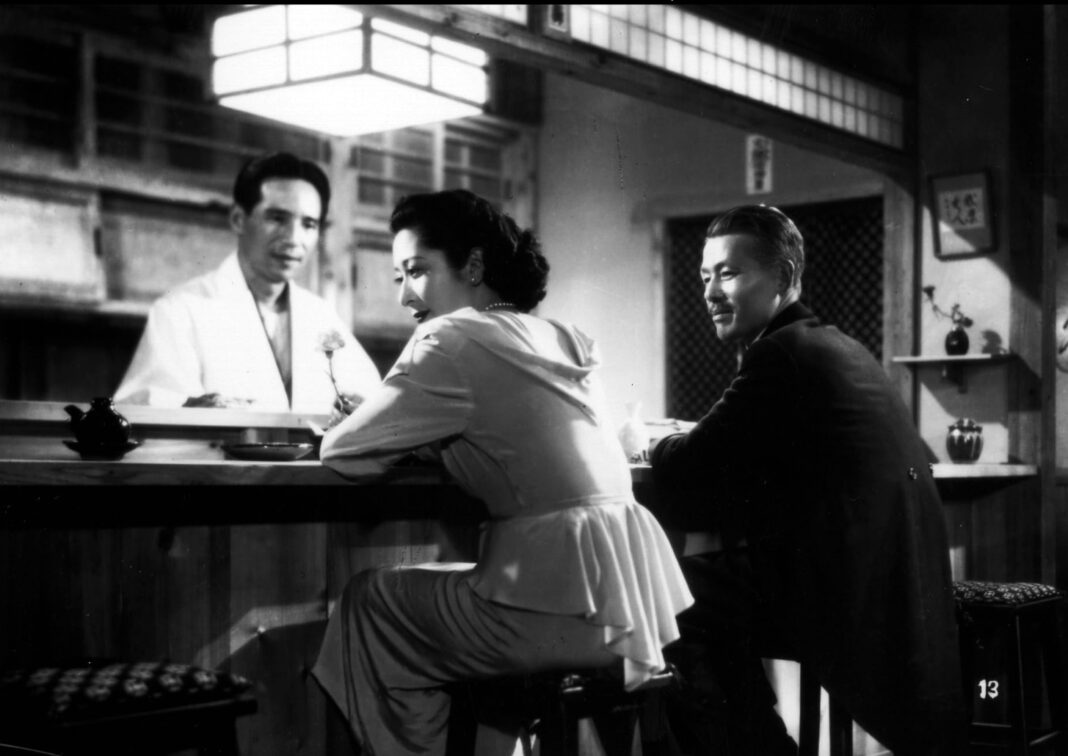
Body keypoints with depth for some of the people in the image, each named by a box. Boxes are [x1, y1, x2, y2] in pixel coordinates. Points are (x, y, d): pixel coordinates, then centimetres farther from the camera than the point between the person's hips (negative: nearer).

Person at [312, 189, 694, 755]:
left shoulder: (453, 341, -7)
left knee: (368, 603, 12)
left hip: (571, 607, -8)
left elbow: (345, 452, -7)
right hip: (631, 590, 9)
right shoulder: (563, 340, 16)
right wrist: (426, 435, 18)